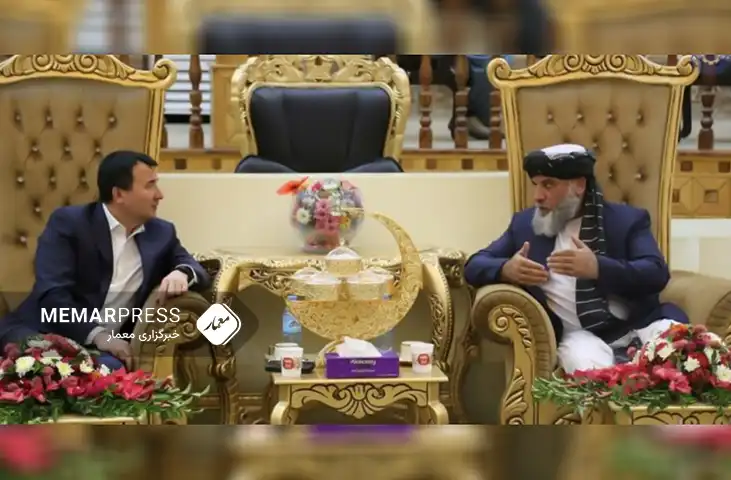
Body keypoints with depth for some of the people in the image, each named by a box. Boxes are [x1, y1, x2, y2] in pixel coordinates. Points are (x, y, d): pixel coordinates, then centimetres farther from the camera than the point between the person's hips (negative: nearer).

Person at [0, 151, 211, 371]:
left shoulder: (161, 233, 11)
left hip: (104, 347, 4)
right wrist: (97, 334, -28)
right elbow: (51, 293, -15)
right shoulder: (68, 222, -5)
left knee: (112, 369, -34)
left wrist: (183, 273, -15)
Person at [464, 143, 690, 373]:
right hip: (579, 335, 0)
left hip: (637, 325, 0)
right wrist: (506, 269, -11)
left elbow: (657, 274, -5)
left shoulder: (627, 219, 10)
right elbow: (474, 265, 14)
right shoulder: (525, 223, 17)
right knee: (590, 369, -37)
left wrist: (598, 268, -23)